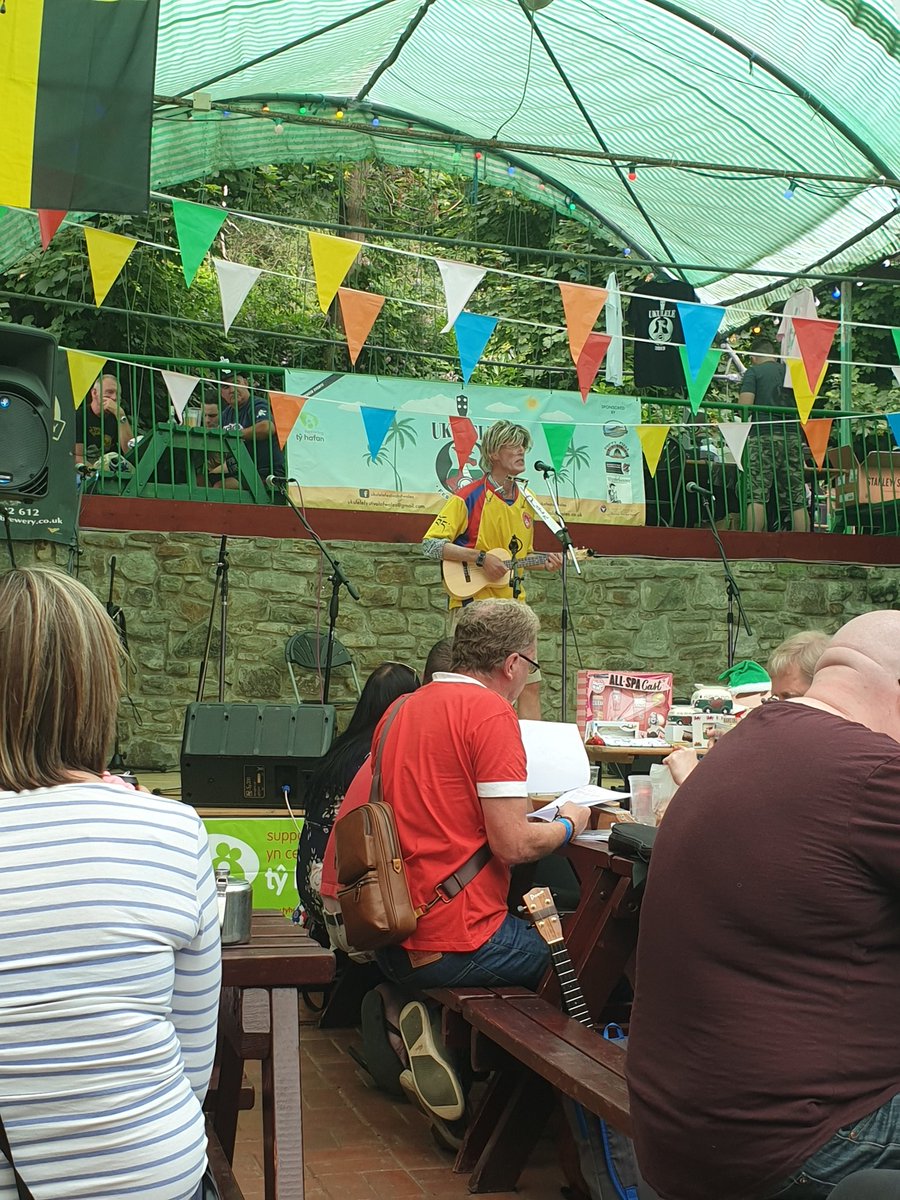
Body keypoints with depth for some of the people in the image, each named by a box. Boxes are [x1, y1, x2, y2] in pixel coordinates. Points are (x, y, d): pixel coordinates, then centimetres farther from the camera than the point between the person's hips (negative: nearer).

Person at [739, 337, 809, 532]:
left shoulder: (753, 372, 3)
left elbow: (745, 405, -9)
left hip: (764, 436, -4)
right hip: (793, 436, 5)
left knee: (756, 496, -8)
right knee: (798, 500, 4)